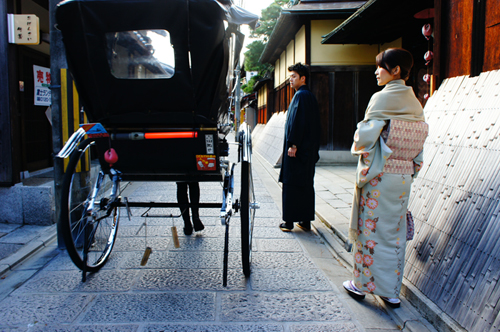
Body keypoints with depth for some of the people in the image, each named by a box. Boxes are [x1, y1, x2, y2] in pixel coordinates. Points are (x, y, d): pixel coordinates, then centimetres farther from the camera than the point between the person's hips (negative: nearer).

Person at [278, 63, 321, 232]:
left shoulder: (300, 96, -12)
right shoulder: (311, 96, 16)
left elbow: (297, 122, -21)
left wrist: (293, 145, -21)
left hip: (297, 150, -9)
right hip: (309, 150, 9)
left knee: (291, 185, -3)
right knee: (306, 185, 11)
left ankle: (289, 221, 1)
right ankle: (306, 220, 17)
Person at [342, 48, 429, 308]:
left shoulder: (381, 98, -12)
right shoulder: (415, 104, 8)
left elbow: (365, 137, -15)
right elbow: (418, 148, 10)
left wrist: (357, 145, 6)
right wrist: (409, 172, 17)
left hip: (378, 176, -6)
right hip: (403, 177, 7)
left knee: (369, 229, 5)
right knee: (395, 232, 13)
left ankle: (362, 284, 18)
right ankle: (391, 290, 22)